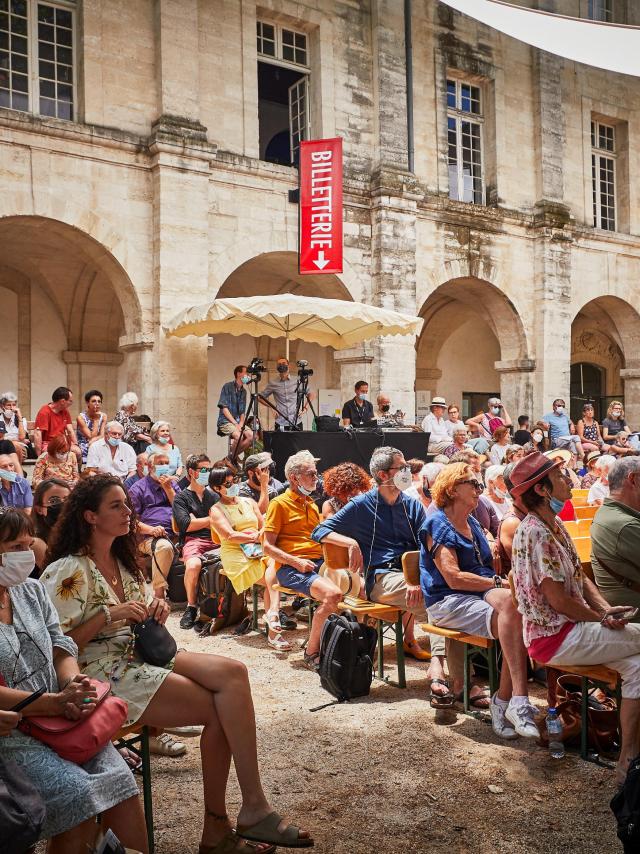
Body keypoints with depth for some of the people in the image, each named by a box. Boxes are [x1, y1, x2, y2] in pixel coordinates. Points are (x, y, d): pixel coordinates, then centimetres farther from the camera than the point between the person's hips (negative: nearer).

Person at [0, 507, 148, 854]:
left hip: (58, 718, 5)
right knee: (80, 794, -24)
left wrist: (73, 687, -10)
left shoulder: (32, 590, 11)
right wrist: (55, 702, -19)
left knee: (120, 779, -15)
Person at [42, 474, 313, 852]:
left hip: (138, 654, 7)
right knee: (222, 709, -21)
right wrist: (109, 615, -20)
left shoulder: (123, 562, 17)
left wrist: (153, 614, 2)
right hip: (101, 672, -7)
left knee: (233, 672, -21)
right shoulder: (68, 572, -8)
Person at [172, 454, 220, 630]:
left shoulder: (214, 495, 27)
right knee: (193, 564, -37)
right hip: (194, 540, -3)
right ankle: (191, 607, -16)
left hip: (217, 539, 3)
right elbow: (186, 525, -3)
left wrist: (197, 521, 0)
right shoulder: (181, 497, 13)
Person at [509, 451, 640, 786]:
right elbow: (557, 599, -21)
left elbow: (581, 578, 12)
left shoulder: (554, 525, 10)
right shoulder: (535, 532, -20)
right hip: (554, 636, -8)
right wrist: (603, 620, -9)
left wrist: (607, 611, -4)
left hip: (571, 627, 8)